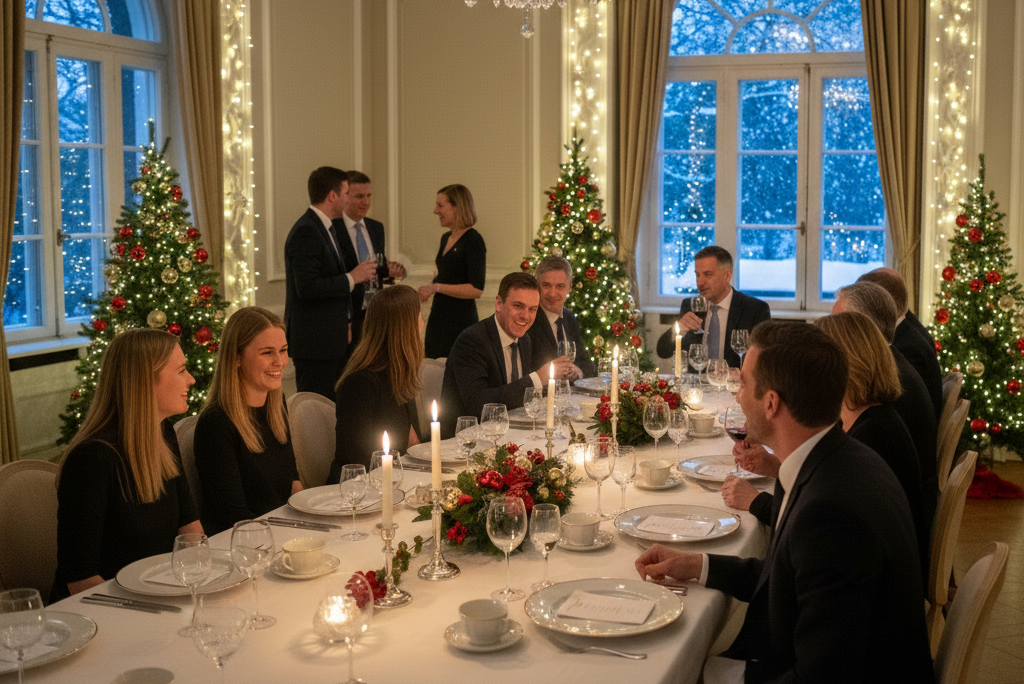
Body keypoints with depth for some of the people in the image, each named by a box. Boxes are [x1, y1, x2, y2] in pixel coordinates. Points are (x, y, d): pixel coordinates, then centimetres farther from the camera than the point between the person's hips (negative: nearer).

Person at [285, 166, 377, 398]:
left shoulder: (326, 228, 16)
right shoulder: (305, 232, -16)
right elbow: (307, 288, -25)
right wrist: (352, 278, -16)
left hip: (332, 340, 10)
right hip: (314, 343, -10)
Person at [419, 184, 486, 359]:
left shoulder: (473, 240, -13)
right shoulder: (446, 238, 12)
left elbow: (476, 289, -19)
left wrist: (437, 287, -21)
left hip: (460, 321, -8)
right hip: (438, 318, 8)